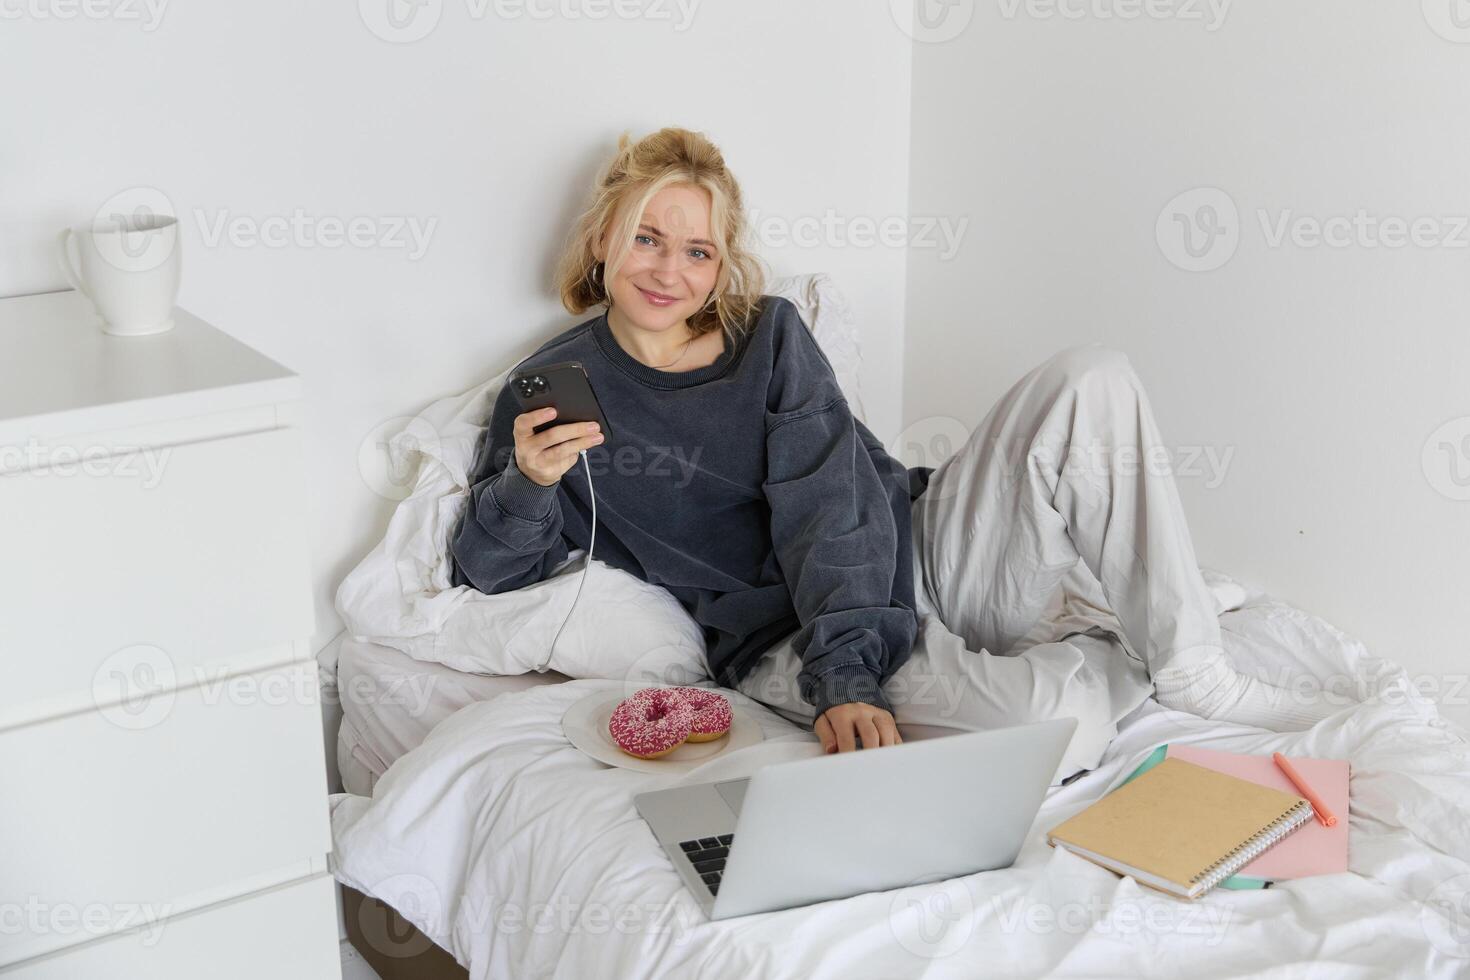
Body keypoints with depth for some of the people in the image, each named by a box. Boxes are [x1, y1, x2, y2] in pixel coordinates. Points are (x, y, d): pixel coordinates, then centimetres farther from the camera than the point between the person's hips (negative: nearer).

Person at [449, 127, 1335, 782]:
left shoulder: (767, 332, 7)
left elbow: (833, 501, -7)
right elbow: (489, 571, 2)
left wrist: (847, 672, -23)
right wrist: (527, 481, -22)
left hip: (918, 550, 4)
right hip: (790, 638, -4)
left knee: (1090, 379, -18)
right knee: (1041, 726, -35)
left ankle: (1191, 667, -13)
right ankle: (1124, 661, 1)